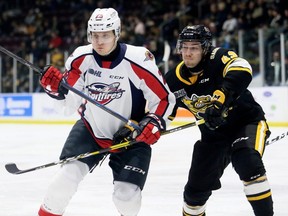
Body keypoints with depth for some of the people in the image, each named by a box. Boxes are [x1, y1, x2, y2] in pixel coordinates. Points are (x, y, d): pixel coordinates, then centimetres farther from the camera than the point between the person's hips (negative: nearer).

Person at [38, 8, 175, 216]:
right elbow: (69, 104, -4)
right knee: (69, 173, -18)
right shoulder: (81, 59, -12)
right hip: (91, 129, 2)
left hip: (131, 135, -2)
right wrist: (57, 88, -23)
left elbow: (164, 98, -12)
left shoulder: (138, 61, -22)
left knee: (127, 195, -10)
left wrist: (154, 123, -26)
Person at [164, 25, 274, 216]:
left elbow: (241, 71, -42)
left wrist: (220, 99, -52)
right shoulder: (174, 79, -5)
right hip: (214, 133, 5)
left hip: (247, 122, -5)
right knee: (197, 186, 7)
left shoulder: (217, 57, -21)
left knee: (248, 163, -32)